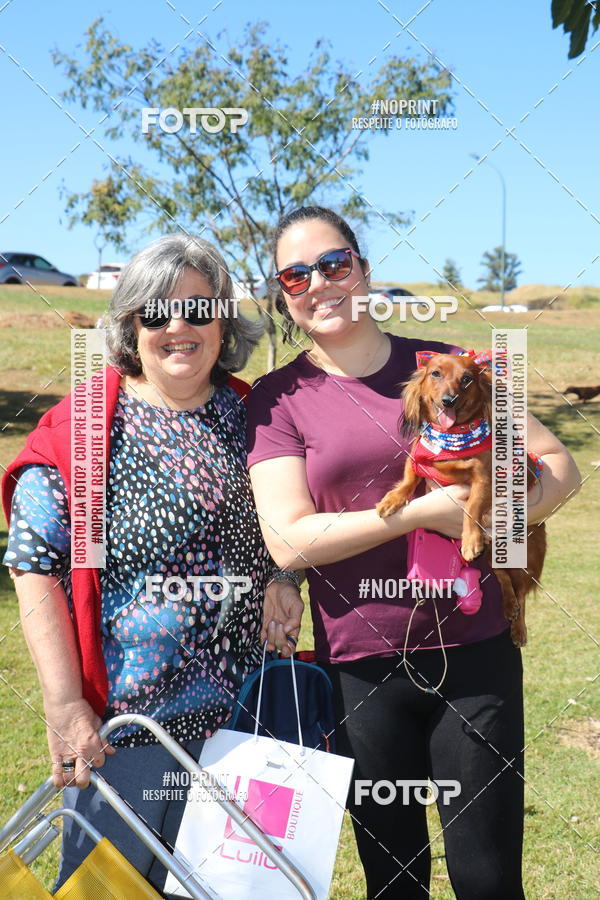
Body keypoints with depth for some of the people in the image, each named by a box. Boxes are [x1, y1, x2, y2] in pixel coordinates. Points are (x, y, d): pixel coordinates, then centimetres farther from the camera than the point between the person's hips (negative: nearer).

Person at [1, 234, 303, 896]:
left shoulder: (249, 416, 5)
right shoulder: (82, 428, -8)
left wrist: (282, 578, -3)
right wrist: (65, 705, -16)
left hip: (238, 714, 4)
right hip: (118, 721, -4)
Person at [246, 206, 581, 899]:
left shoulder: (444, 365, 4)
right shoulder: (279, 398, -1)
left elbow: (559, 466, 5)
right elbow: (288, 541, -12)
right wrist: (425, 513, -17)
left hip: (475, 653, 1)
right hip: (361, 666, 0)